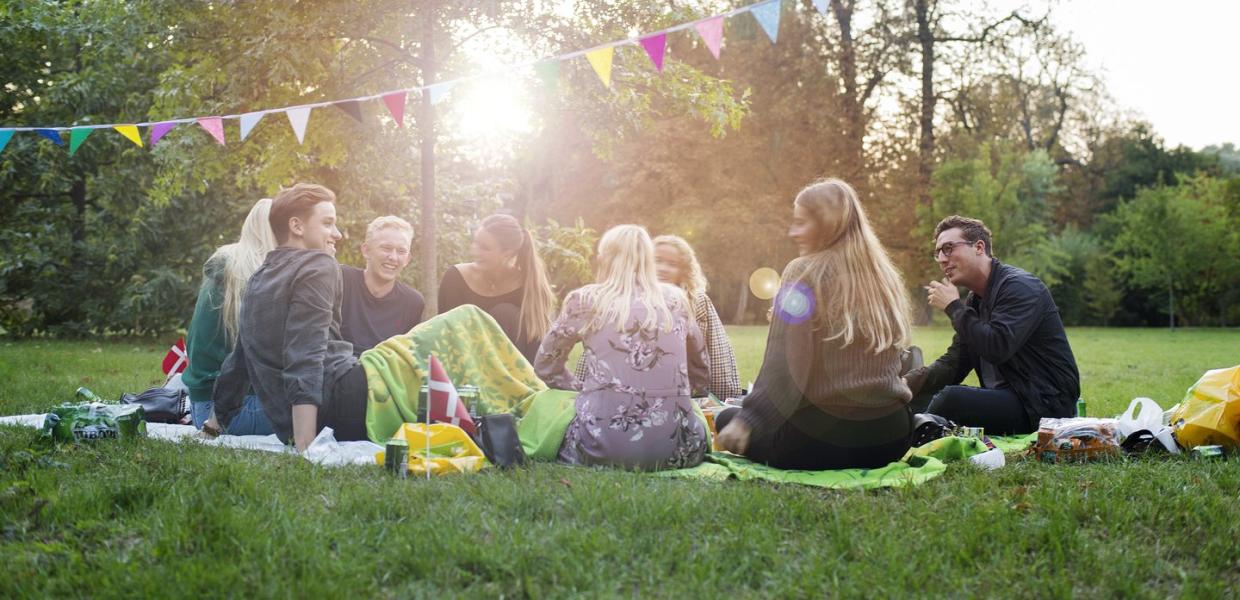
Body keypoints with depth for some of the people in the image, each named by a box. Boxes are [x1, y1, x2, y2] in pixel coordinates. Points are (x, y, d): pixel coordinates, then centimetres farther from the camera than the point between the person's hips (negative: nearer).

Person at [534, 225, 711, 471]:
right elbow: (702, 376, 22)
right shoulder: (675, 300, 11)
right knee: (700, 428, 35)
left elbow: (545, 366, 17)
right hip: (672, 448, 2)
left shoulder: (584, 301, 6)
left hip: (605, 444, -1)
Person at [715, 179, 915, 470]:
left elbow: (784, 367, -15)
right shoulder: (886, 276, 11)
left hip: (826, 433, -7)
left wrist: (746, 420, -10)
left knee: (727, 420, 17)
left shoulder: (804, 272, -8)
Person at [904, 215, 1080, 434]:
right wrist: (904, 384, -6)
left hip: (1046, 404, -9)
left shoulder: (1019, 287, -13)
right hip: (1006, 396, 9)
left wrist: (953, 307, -16)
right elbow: (953, 364, 12)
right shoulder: (975, 300, 14)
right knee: (920, 399, 2)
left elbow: (997, 348, -28)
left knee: (951, 398, -26)